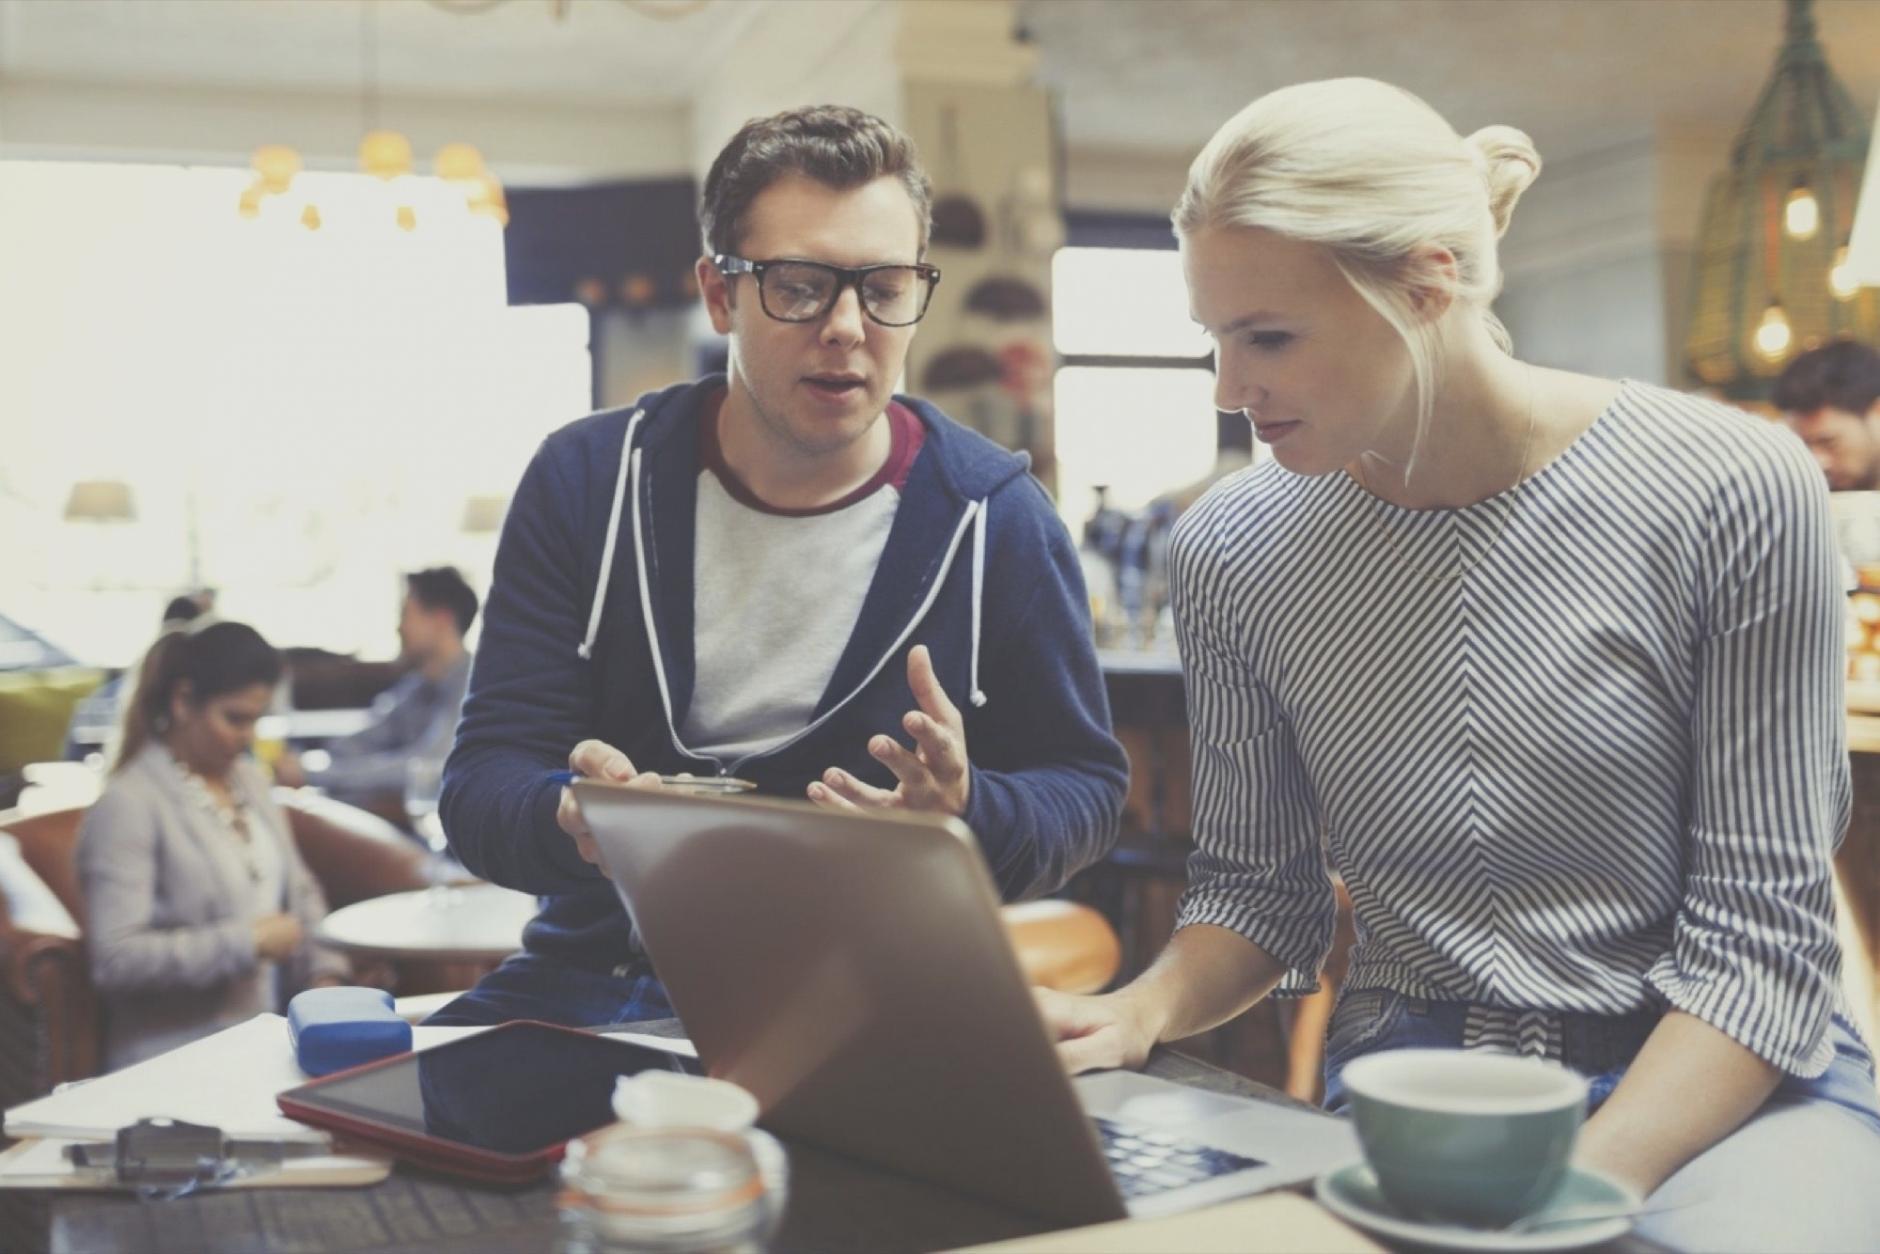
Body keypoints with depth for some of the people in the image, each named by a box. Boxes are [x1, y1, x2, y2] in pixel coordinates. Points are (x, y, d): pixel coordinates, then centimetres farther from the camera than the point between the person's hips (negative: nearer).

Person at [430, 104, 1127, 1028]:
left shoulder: (995, 519, -1)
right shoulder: (586, 483, 2)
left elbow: (1087, 786, 7)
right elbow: (483, 779, -1)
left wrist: (968, 814, -17)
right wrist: (570, 819, -26)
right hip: (601, 975, 0)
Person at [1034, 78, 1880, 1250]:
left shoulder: (1735, 491, -13)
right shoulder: (1232, 549, -3)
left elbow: (1759, 939, -12)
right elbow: (1257, 886, 6)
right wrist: (1145, 1011, -14)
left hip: (1720, 1080, -2)